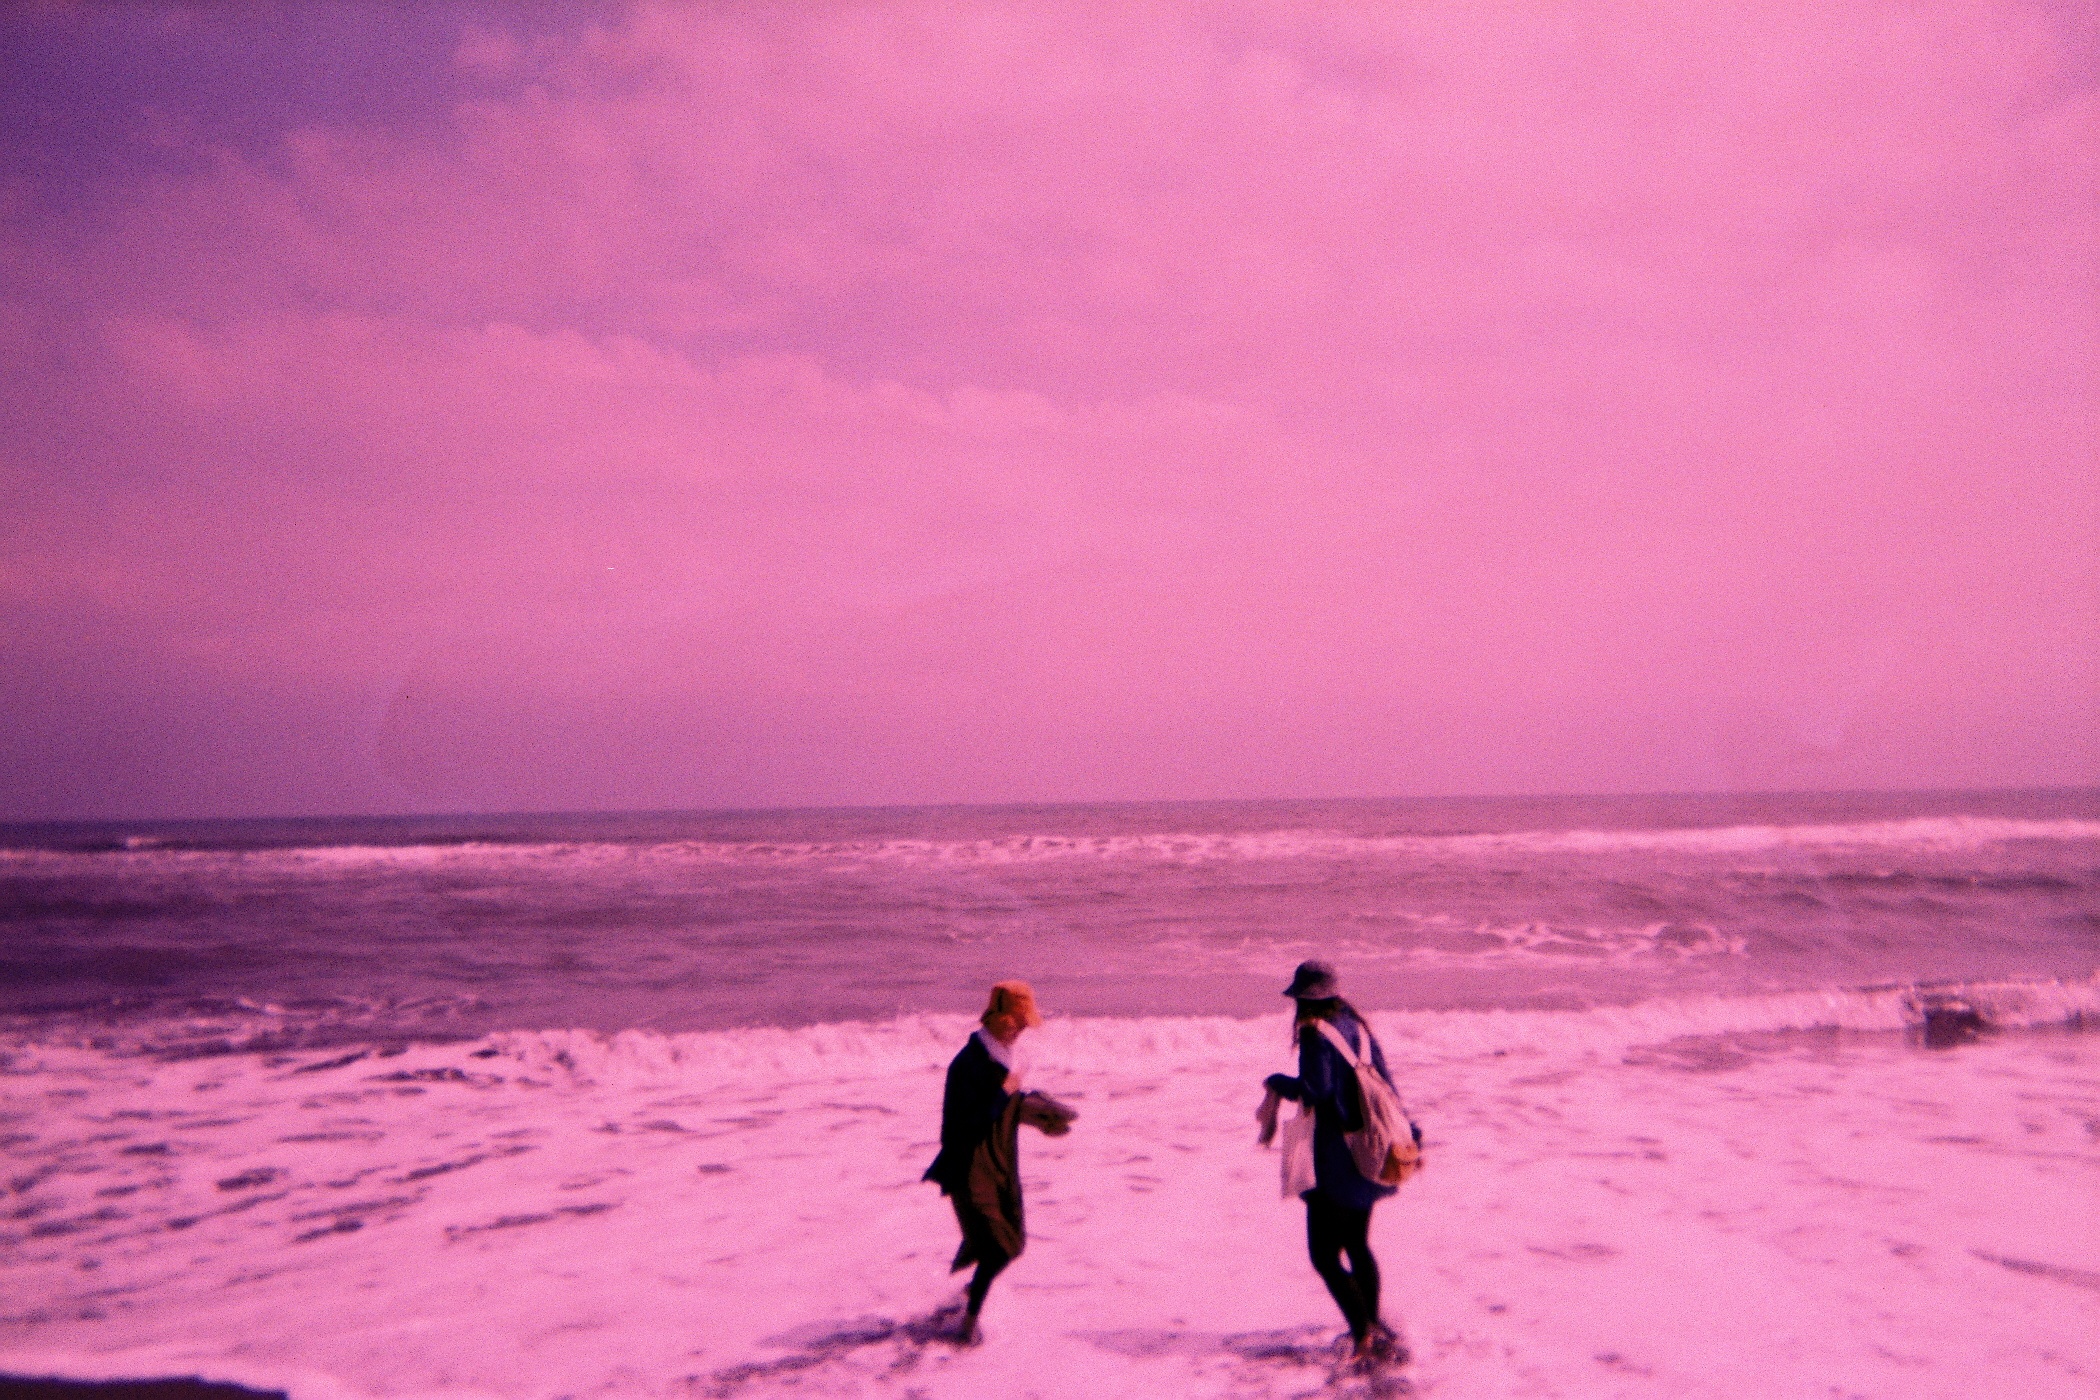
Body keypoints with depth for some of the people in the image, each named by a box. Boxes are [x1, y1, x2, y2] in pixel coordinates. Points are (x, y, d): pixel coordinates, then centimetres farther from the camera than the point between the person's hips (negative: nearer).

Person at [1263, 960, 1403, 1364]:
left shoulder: (1315, 1032, -14)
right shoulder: (1357, 1027, 10)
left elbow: (1316, 1089, -23)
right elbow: (1385, 1085, 11)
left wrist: (1278, 1082, -6)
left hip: (1334, 1161, -8)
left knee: (1324, 1255, -3)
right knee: (1357, 1244, 21)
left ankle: (1366, 1336, -9)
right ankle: (1373, 1327, 28)